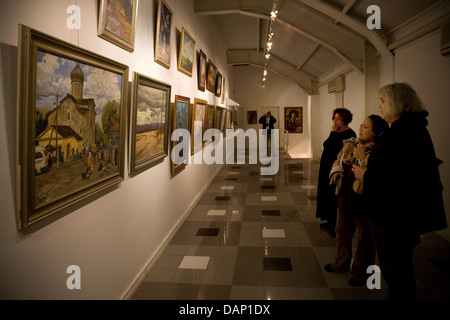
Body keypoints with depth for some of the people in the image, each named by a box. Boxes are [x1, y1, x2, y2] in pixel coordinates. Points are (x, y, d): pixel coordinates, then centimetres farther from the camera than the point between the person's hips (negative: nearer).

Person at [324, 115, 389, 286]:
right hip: (345, 196, 8)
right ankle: (341, 264, 41)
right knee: (342, 232, 21)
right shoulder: (350, 144, 4)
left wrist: (362, 158, -26)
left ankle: (360, 272, 28)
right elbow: (338, 160, 15)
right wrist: (337, 171, -5)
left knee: (365, 239, 10)